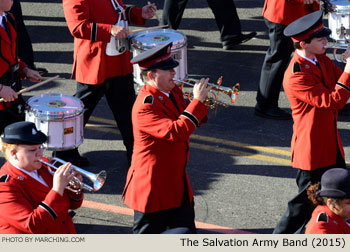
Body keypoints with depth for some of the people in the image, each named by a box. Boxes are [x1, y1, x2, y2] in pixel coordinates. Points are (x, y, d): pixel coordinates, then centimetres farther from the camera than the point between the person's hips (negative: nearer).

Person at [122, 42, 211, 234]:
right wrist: (197, 101, -28)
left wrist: (204, 106, -6)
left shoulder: (173, 91, 3)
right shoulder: (145, 107, -25)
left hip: (177, 182, 8)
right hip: (153, 185, -8)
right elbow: (176, 132, -35)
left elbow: (187, 123, 15)